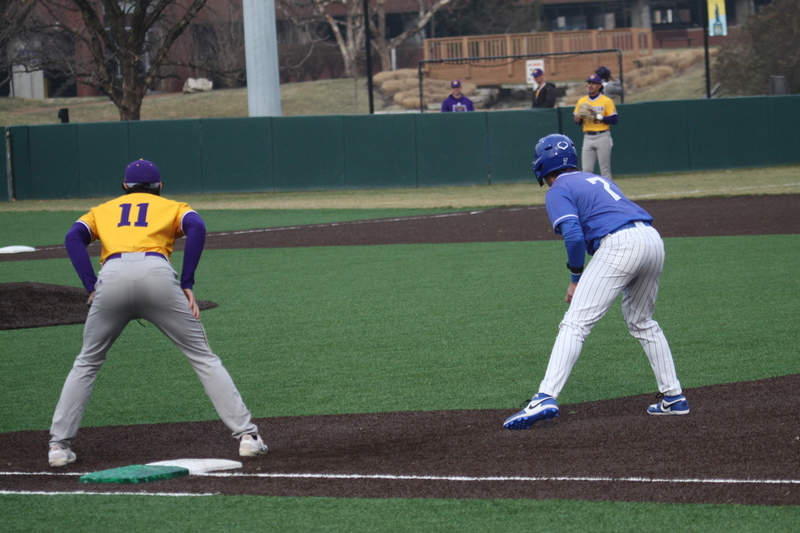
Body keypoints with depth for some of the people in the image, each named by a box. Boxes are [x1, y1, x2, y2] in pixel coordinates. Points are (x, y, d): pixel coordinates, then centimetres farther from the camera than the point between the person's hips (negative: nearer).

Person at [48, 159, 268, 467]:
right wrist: (186, 284, 4)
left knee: (86, 363, 19)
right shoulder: (172, 207, 29)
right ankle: (246, 435, 1)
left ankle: (59, 444, 13)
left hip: (112, 278, 1)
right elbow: (196, 227, 5)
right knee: (203, 358, 8)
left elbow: (73, 238, 12)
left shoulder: (104, 210, 32)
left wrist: (91, 286, 7)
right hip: (157, 273, -1)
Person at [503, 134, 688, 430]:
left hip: (619, 244, -8)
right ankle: (673, 397, 27)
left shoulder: (558, 191, 8)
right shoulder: (599, 181, 32)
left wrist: (576, 278, 5)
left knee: (576, 322, -10)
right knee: (642, 322, 26)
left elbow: (574, 236, -9)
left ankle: (546, 398, -23)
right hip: (653, 239, 8)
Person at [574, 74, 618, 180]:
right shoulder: (582, 101, 12)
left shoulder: (606, 101, -1)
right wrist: (579, 118, -10)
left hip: (602, 136, -4)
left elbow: (614, 120, -7)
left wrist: (598, 116, -15)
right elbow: (577, 121, 14)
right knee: (586, 170, 0)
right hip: (588, 138, 4)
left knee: (605, 169, -3)